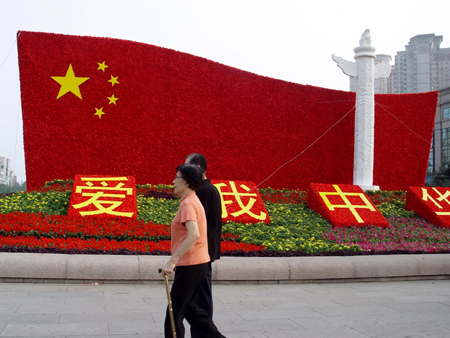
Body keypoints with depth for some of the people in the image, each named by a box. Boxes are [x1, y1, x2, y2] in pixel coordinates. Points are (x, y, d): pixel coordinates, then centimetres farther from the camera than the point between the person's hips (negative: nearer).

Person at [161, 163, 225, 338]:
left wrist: (172, 261, -30)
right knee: (188, 308, 18)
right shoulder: (193, 201, 14)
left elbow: (193, 235, -30)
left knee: (175, 311, 1)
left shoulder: (188, 204, -16)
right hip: (198, 263, 10)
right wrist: (176, 261, 24)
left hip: (190, 266, -10)